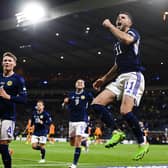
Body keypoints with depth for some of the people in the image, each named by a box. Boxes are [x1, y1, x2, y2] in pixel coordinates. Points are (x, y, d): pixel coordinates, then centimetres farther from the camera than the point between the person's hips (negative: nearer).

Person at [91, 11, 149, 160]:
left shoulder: (133, 32, 1)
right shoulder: (117, 43, 25)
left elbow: (126, 39, -25)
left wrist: (109, 26, -14)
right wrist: (104, 79, 24)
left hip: (133, 76, -8)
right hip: (119, 78, 8)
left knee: (125, 111, -26)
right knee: (96, 104, -6)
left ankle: (142, 143, -7)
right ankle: (117, 133, 1)